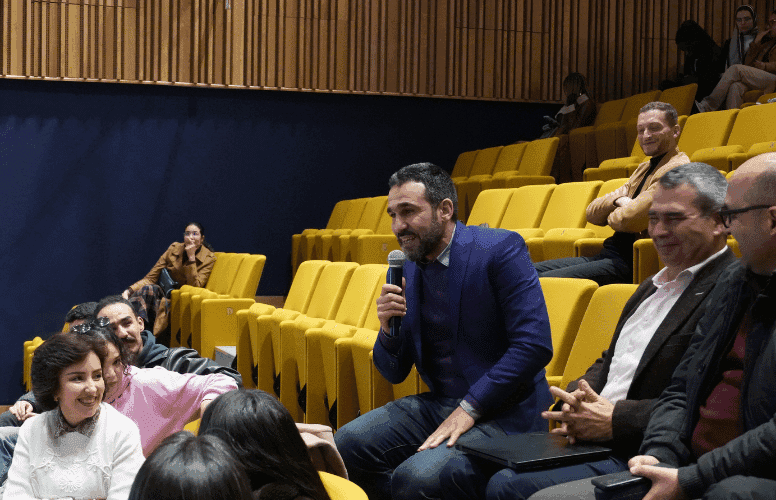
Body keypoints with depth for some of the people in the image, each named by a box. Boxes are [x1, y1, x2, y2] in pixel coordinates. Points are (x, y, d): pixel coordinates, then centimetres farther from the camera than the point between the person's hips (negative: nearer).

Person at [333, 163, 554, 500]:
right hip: (437, 404, 7)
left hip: (502, 412, -7)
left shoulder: (500, 249, -11)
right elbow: (394, 373, 13)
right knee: (345, 445, -10)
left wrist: (470, 408, -19)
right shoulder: (408, 268, 9)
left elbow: (534, 345, -19)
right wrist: (388, 329, -9)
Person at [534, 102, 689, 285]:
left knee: (544, 281, -24)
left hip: (631, 263, -10)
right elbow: (592, 212, 18)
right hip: (607, 256, 10)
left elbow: (630, 220, -21)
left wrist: (612, 216, 2)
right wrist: (618, 200, -4)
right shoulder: (644, 169, 22)